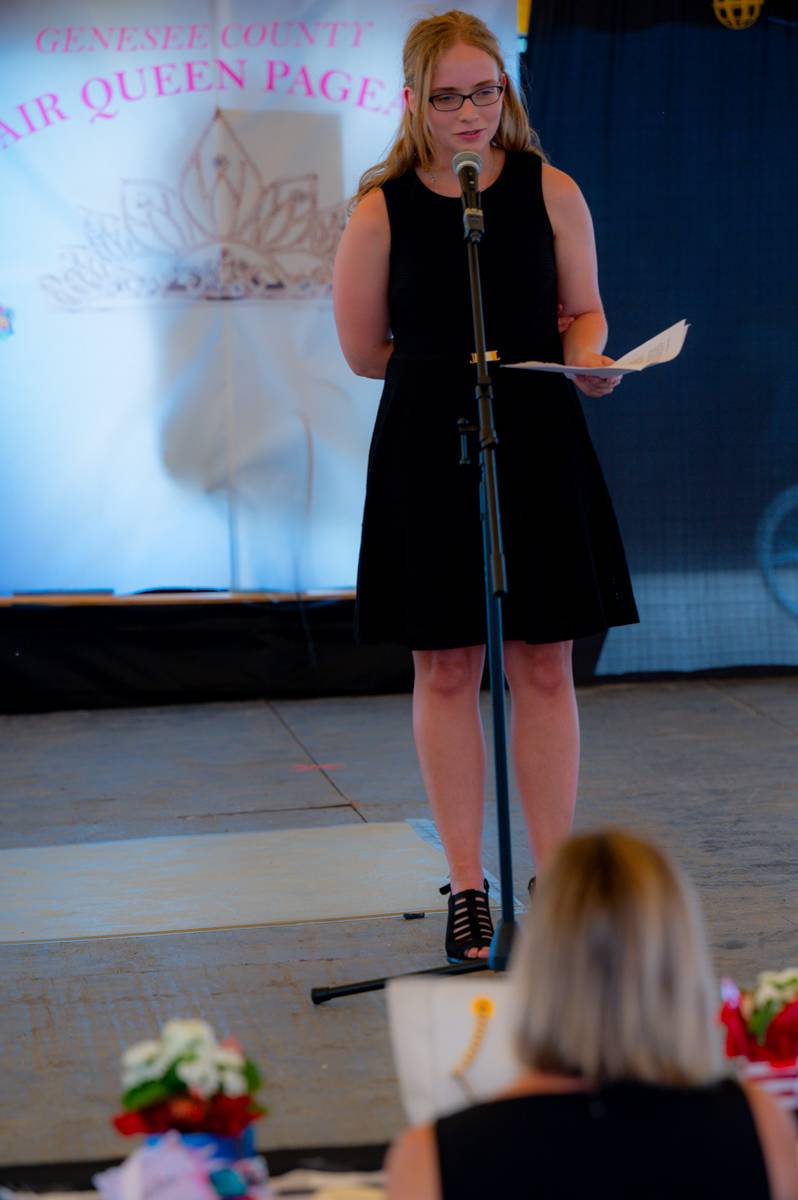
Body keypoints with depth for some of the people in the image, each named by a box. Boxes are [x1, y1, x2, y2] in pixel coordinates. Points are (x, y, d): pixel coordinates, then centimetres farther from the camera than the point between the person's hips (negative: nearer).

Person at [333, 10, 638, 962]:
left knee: (543, 667, 4)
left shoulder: (550, 192, 0)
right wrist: (467, 360, 4)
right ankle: (467, 886, 14)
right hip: (428, 450, -1)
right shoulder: (381, 212, -4)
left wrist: (586, 360, -11)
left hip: (538, 446, 1)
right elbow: (365, 352, 1)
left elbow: (584, 310, 9)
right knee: (446, 670, 4)